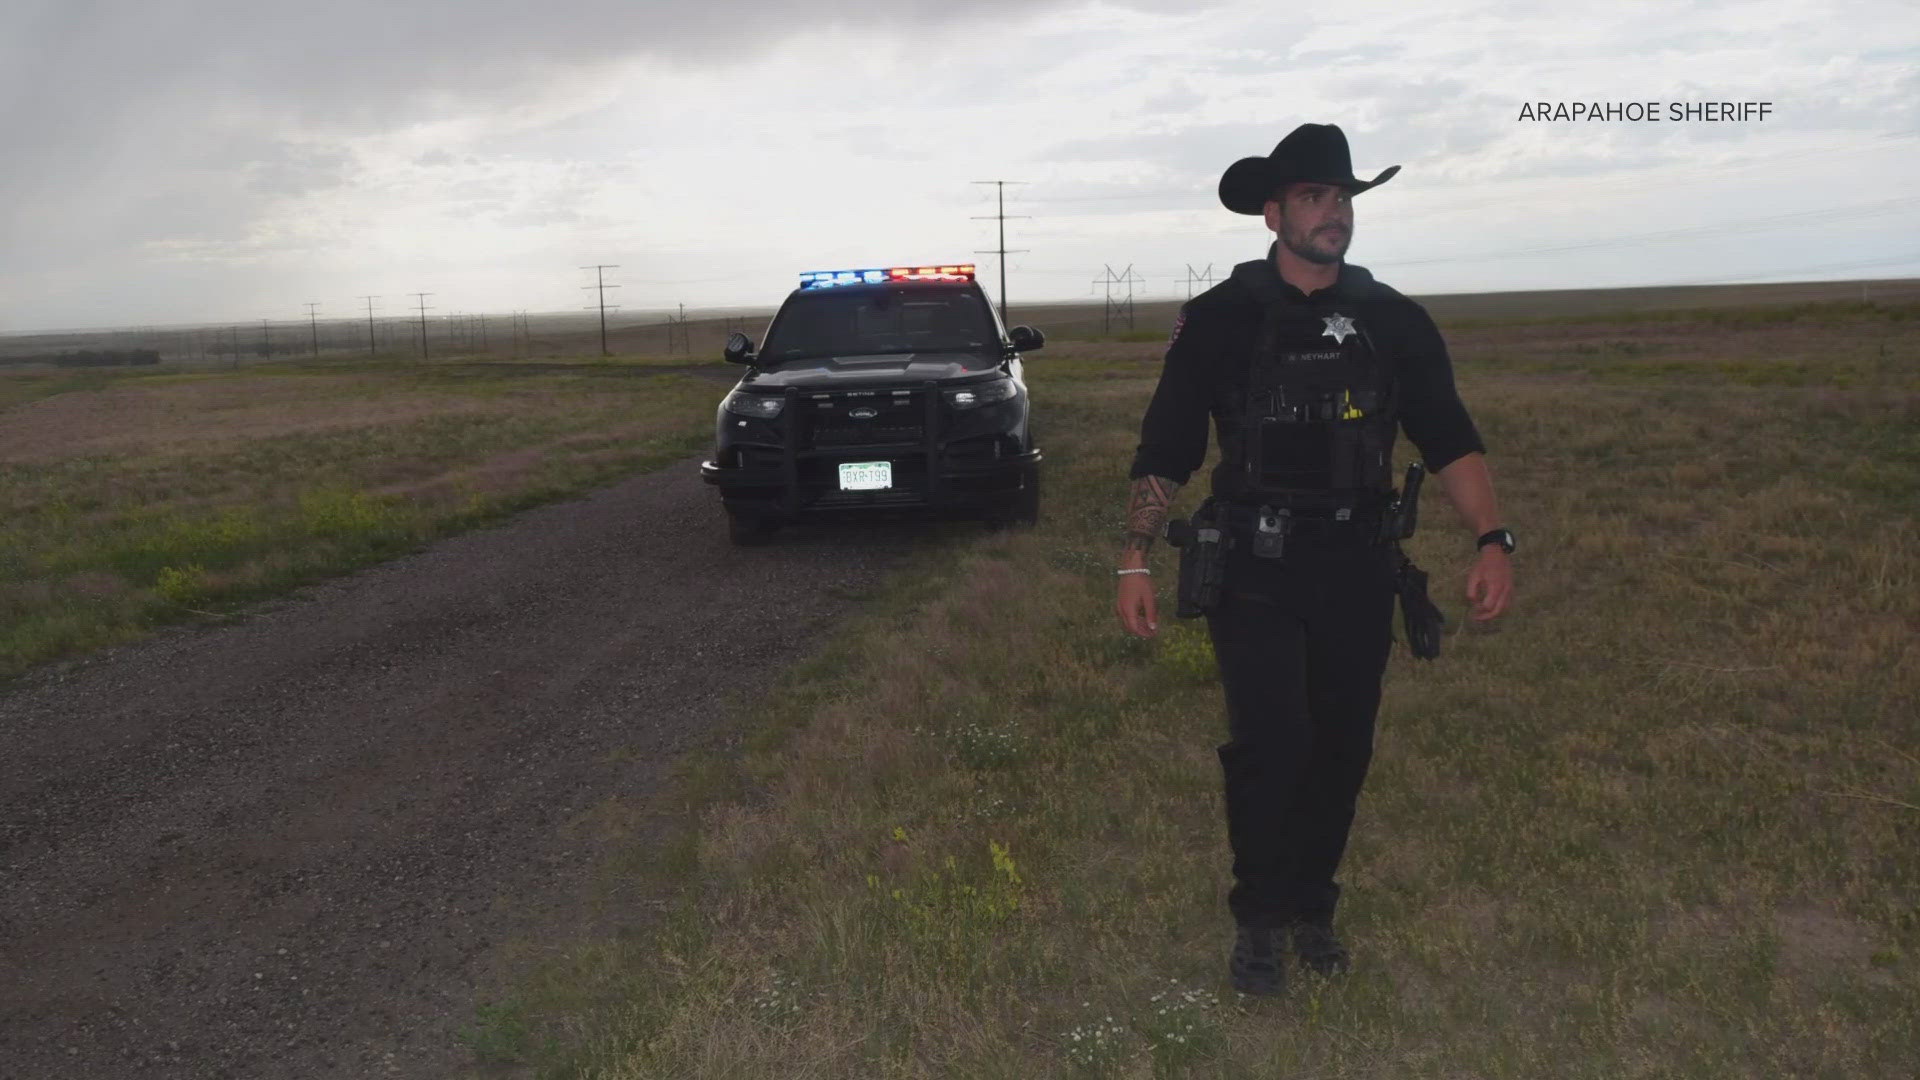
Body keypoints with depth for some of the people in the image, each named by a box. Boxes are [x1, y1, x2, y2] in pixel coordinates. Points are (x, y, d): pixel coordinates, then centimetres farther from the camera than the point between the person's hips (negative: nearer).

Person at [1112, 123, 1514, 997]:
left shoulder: (1394, 322, 5)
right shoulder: (1220, 320, -2)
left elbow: (1450, 440, 4)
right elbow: (1163, 453, -1)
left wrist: (1492, 540, -10)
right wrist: (1134, 560, -8)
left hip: (1357, 567, 3)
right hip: (1255, 567, -3)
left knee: (1340, 750, 8)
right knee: (1271, 742, -12)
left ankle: (1311, 907, 28)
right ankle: (1260, 918, 9)